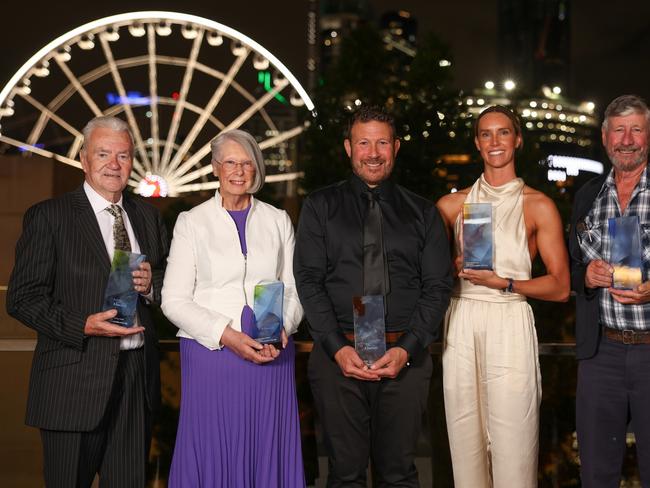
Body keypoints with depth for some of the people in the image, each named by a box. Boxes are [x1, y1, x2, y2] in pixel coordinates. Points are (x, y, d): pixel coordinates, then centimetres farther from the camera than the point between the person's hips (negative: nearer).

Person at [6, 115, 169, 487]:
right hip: (75, 381, -4)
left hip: (138, 375, 5)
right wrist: (82, 326, -21)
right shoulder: (48, 217, -4)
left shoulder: (148, 215, 13)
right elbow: (22, 298, -9)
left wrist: (151, 284, -5)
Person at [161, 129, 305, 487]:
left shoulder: (278, 221, 11)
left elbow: (294, 289, 10)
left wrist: (282, 328, -11)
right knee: (214, 453, 1)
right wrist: (227, 335, -14)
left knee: (268, 452, 5)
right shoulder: (191, 222, 4)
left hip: (272, 356, 2)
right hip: (211, 353, -2)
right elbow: (174, 300, -2)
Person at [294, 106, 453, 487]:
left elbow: (438, 286, 4)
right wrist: (338, 348, -11)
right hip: (338, 354, 0)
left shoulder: (423, 213, 10)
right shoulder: (320, 207, 8)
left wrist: (407, 349, -9)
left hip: (406, 356, 1)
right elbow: (309, 280, 0)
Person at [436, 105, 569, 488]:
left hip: (510, 327, -3)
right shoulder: (452, 205, 12)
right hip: (461, 327, 3)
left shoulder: (539, 205, 4)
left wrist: (503, 282, -12)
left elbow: (560, 287, 1)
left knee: (512, 451, -6)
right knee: (466, 443, 5)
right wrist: (455, 267, -3)